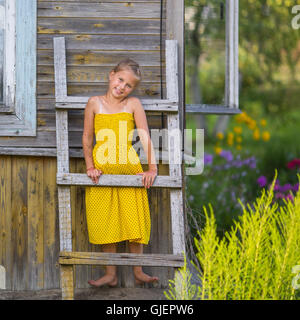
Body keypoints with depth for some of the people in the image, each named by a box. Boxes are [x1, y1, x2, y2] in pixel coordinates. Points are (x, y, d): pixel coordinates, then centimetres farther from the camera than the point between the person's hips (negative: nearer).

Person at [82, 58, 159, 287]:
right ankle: (111, 274, 12)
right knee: (105, 222, 4)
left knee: (134, 219, 3)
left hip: (129, 167, 0)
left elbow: (145, 137, -4)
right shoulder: (95, 103, 3)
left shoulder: (134, 104, 1)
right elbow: (87, 137, 6)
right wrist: (90, 166, -2)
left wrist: (152, 167, -13)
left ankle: (138, 272, 13)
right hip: (102, 169, 0)